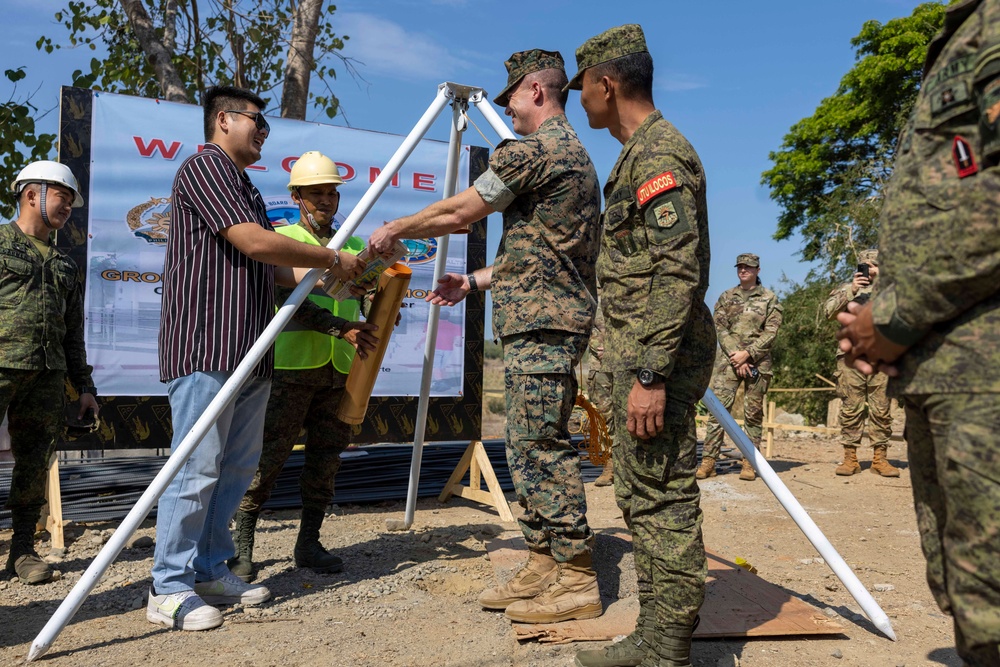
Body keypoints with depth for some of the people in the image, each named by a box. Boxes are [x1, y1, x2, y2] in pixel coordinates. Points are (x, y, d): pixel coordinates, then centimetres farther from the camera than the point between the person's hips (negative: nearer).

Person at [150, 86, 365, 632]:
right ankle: (169, 590, 3)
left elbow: (266, 269, 24)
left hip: (248, 351, 10)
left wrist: (330, 277, 13)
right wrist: (332, 259, -6)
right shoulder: (205, 167, -4)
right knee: (196, 469, -7)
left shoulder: (243, 185, 26)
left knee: (238, 465, 11)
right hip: (207, 345, -10)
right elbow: (254, 243, -16)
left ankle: (209, 571, 21)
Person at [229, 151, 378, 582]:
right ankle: (241, 547, 7)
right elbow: (288, 299, -11)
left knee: (325, 459, 6)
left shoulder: (355, 247, 18)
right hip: (291, 366, -4)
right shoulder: (281, 240, 3)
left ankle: (309, 545, 17)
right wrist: (340, 328, -23)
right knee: (268, 458, -4)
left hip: (339, 370, 5)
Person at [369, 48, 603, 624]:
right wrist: (475, 281, 22)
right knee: (530, 448, 12)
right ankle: (543, 566, 18)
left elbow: (458, 213, -6)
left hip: (542, 324, -10)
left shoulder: (532, 150, -10)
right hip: (547, 321, 10)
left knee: (542, 448, -7)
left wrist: (396, 229, 10)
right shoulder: (576, 155, 23)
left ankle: (576, 579, 0)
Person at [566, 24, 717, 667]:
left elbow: (679, 273, -22)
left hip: (658, 355, -11)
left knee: (665, 499, -5)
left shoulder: (660, 152, -13)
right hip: (640, 354, 11)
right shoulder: (640, 154, 20)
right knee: (641, 495, 14)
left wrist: (651, 374, -25)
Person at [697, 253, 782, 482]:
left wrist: (747, 353, -13)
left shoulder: (770, 299, 6)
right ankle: (708, 461, -8)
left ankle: (750, 463, 9)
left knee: (753, 413, 3)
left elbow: (771, 332, -2)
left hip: (757, 361, -1)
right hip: (727, 359, 1)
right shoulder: (726, 298, 12)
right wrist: (735, 355, -10)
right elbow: (720, 328, 3)